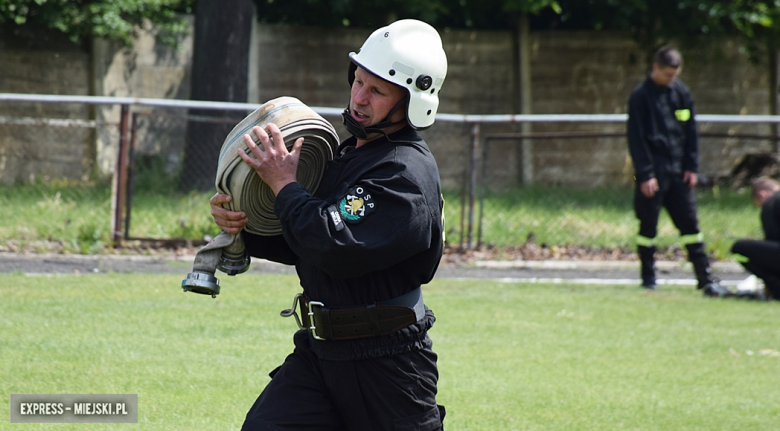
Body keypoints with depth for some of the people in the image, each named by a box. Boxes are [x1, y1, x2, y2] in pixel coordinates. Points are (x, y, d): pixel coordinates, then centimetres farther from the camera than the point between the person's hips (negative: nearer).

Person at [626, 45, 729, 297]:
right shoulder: (641, 96, -7)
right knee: (648, 226, 2)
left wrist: (692, 167, 5)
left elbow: (691, 132, 13)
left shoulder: (681, 93, 8)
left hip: (678, 172, 4)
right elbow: (636, 139, -9)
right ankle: (648, 278, 12)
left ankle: (705, 278, 1)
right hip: (653, 172, -4)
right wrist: (645, 175, -13)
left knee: (690, 223, 2)